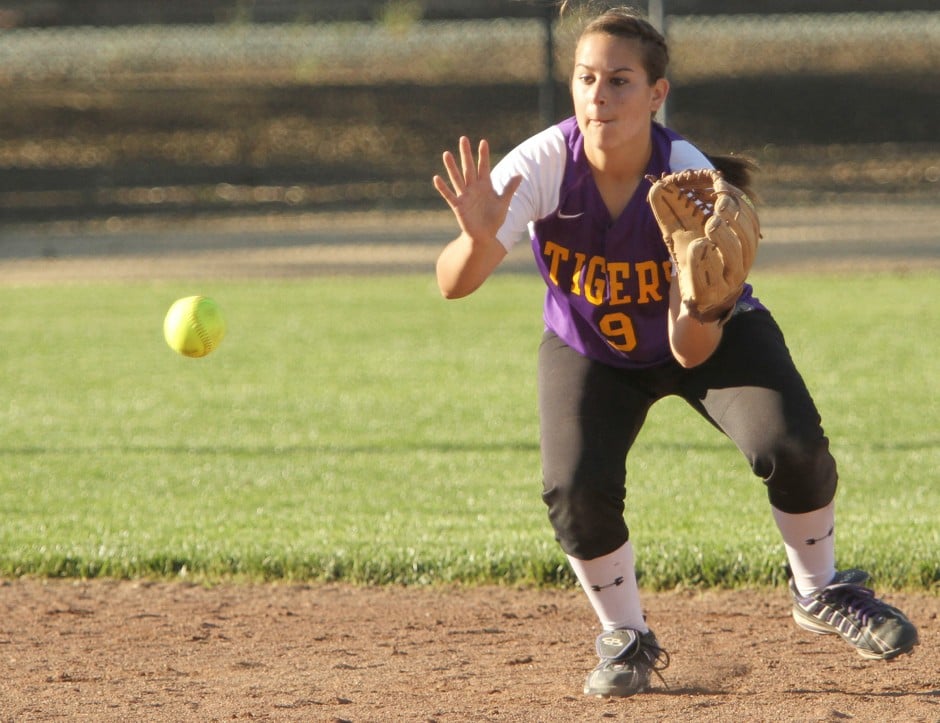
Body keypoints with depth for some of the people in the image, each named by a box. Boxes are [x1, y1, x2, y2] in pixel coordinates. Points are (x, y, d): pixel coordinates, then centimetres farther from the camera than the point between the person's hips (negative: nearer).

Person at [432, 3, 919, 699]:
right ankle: (626, 639, 4)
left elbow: (693, 353, -31)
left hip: (710, 335, -1)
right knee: (575, 489, -23)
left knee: (790, 443, -24)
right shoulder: (543, 164, -28)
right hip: (588, 349, 1)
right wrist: (480, 238, -58)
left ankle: (821, 592, 5)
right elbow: (453, 284, -37)